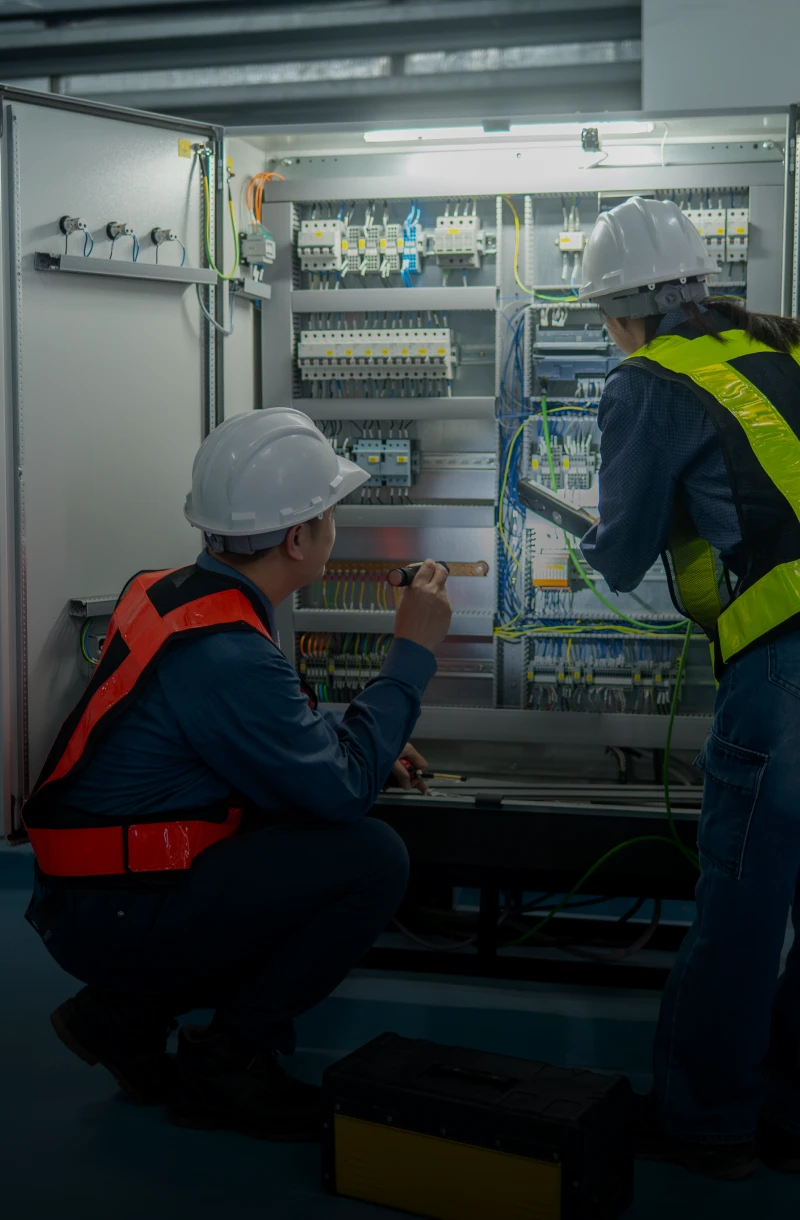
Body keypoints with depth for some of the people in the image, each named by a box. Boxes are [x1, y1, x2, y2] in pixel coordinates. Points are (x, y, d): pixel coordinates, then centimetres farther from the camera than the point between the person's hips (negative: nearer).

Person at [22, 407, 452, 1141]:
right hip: (113, 918, -10)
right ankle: (227, 1059, 1)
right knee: (372, 859, -16)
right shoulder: (227, 655, -25)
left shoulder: (173, 592, 6)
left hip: (88, 890, 10)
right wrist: (413, 652, -11)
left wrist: (366, 755, 8)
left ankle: (134, 1010, 14)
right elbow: (343, 789, -19)